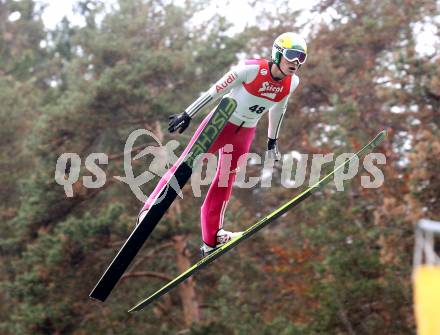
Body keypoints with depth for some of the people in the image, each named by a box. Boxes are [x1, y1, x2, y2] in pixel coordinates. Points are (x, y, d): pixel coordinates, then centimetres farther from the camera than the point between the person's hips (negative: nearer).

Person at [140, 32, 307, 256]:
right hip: (222, 122, -5)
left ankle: (211, 238, 16)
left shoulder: (292, 83, -6)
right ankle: (151, 208, -1)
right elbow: (216, 91, -17)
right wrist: (187, 115, -14)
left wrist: (272, 140, 21)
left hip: (245, 133, 5)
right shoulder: (251, 69, -24)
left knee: (226, 180, 10)